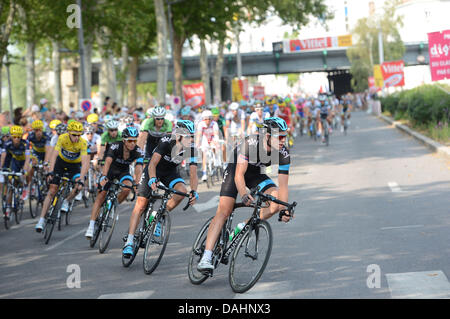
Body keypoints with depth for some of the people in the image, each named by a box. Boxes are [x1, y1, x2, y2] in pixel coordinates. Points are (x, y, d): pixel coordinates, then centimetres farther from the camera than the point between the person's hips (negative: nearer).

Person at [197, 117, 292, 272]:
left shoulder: (283, 153, -23)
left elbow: (283, 185, -21)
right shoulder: (250, 143, -34)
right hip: (236, 169, -4)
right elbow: (239, 175, -38)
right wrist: (244, 195, -54)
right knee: (224, 211, -18)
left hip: (256, 174, 4)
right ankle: (206, 257, -23)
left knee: (276, 203, -20)